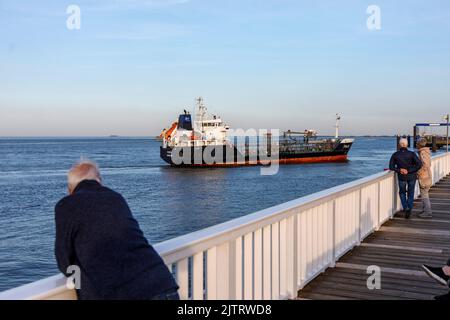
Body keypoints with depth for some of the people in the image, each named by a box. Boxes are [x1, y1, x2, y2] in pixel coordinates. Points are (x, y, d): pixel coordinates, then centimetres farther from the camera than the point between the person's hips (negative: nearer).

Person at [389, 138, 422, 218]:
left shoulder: (395, 155, -8)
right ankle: (409, 210, 5)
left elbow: (391, 167, -11)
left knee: (402, 193, 22)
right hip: (411, 176, 0)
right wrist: (409, 171, -16)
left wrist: (400, 170, -14)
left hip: (401, 177, 0)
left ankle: (405, 207, 3)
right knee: (410, 194, 16)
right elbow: (419, 164, -20)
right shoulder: (412, 154, -11)